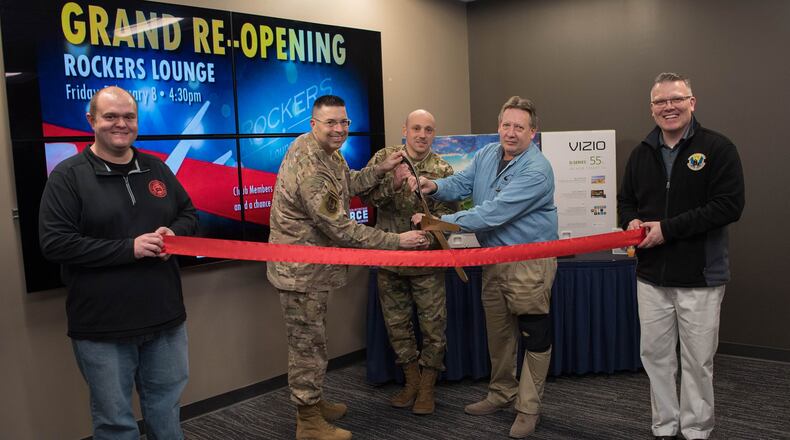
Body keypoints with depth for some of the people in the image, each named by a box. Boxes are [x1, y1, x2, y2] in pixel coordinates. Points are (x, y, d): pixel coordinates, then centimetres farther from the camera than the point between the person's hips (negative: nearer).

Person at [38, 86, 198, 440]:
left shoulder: (157, 169, 8)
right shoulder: (68, 176, -7)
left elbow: (189, 214, 17)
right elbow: (54, 242, -15)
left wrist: (174, 233, -7)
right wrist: (129, 248, -20)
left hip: (164, 318, 5)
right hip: (102, 328, -4)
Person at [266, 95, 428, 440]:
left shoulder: (328, 151, 4)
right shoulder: (309, 166, -28)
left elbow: (347, 184, 17)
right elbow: (340, 228, -29)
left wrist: (381, 169, 0)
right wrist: (396, 240, -24)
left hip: (314, 265, 10)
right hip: (300, 270, -10)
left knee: (312, 340, 22)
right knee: (308, 344, 3)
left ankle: (313, 403, 39)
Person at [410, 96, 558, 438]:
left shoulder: (536, 171, -23)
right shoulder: (486, 155, 3)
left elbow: (494, 213, -29)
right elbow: (461, 184, 5)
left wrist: (441, 222, -29)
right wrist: (436, 186, -19)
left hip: (530, 262, -7)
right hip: (494, 258, 8)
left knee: (534, 336, 2)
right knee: (497, 332, 18)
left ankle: (528, 408, 16)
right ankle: (502, 393, 36)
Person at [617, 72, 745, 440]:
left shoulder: (717, 148, -7)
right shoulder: (641, 154, 10)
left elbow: (729, 205, -15)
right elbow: (625, 200, 19)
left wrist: (669, 228, -19)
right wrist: (631, 220, -6)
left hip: (700, 276, -4)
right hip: (651, 275, 5)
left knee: (697, 361, 6)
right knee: (655, 355, 12)